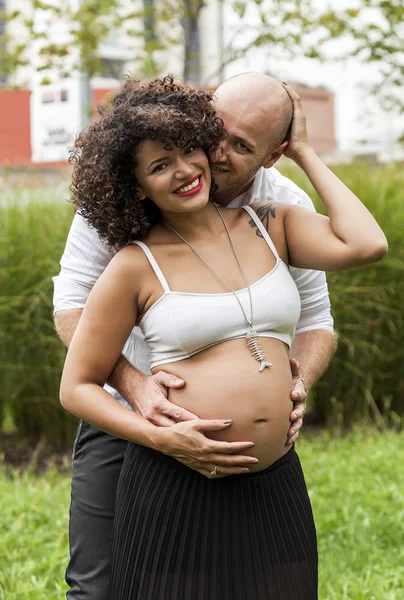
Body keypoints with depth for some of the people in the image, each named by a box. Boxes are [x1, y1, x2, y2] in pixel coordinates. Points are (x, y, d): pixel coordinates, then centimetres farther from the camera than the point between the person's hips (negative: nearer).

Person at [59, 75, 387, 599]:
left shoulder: (268, 225, 8)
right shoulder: (136, 266, -3)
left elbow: (366, 245, -8)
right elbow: (77, 387, 1)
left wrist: (303, 152, 2)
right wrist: (161, 437, -15)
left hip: (275, 483, 3)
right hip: (175, 489, -3)